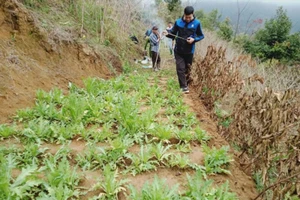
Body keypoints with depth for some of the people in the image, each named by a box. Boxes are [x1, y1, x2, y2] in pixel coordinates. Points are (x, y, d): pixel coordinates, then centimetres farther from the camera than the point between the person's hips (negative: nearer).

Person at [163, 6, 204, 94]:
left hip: (189, 51, 0)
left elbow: (201, 36, 3)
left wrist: (194, 39, -17)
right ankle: (184, 87, 1)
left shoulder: (197, 23, -6)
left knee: (187, 69, 13)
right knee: (180, 68, -6)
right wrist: (167, 33, -19)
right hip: (178, 51, 0)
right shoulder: (178, 22, -5)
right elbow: (173, 34, 4)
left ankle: (186, 84, 32)